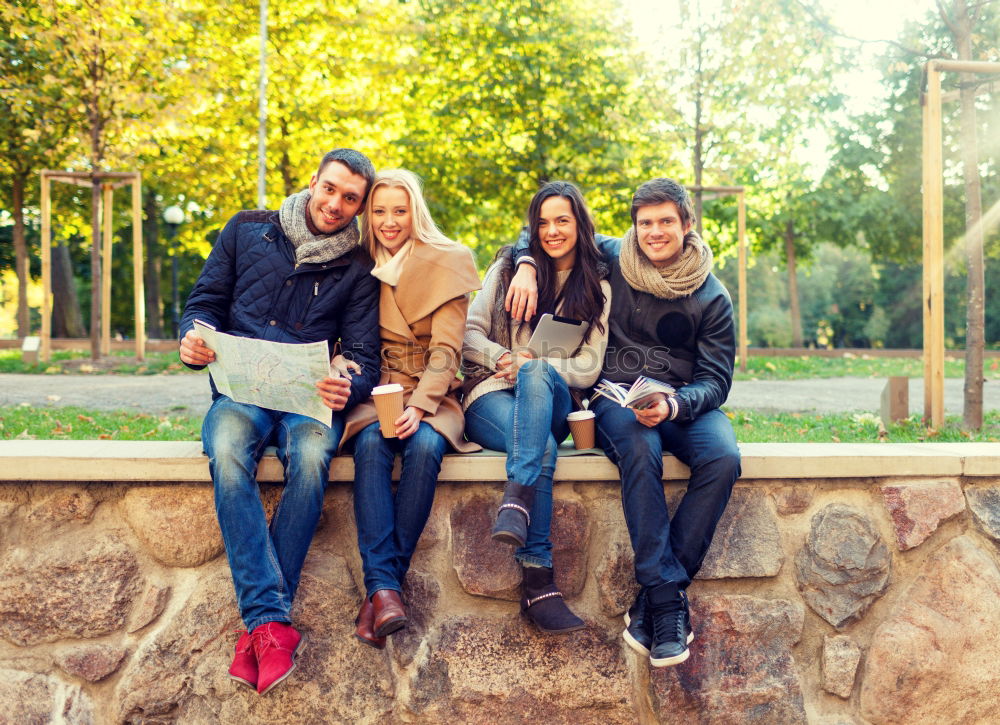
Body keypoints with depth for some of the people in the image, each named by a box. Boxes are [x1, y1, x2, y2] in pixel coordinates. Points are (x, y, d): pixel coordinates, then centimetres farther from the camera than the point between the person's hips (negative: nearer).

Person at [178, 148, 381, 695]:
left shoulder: (357, 269, 11)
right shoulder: (247, 231, 13)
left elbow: (364, 356, 6)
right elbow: (205, 299, 14)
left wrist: (348, 388, -18)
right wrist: (194, 338, -10)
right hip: (241, 390, 0)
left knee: (312, 455, -37)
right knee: (227, 449, -37)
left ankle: (258, 625, -31)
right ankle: (272, 621, -39)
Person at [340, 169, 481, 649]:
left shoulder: (445, 262, 2)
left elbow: (446, 347, -7)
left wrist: (419, 406, -22)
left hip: (431, 393, -2)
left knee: (425, 446, -34)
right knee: (371, 443, -32)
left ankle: (381, 586, -31)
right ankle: (384, 588, -40)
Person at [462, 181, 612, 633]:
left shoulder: (597, 288, 13)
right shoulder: (510, 267, 14)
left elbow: (587, 370, 4)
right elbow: (469, 334, 7)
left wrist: (532, 365, -13)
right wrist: (501, 357, -14)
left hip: (552, 404, 0)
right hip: (492, 397, 0)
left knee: (536, 374, -39)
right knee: (541, 449, -36)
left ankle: (517, 503, -52)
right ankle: (538, 582, -45)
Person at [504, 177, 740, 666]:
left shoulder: (711, 297, 5)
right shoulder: (612, 260, 6)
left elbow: (716, 379, 0)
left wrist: (673, 405, -21)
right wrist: (527, 265, -5)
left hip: (684, 400, 1)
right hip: (616, 395, -1)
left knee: (724, 459, -31)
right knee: (641, 450, -37)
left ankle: (650, 602, -28)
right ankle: (669, 596, -35)